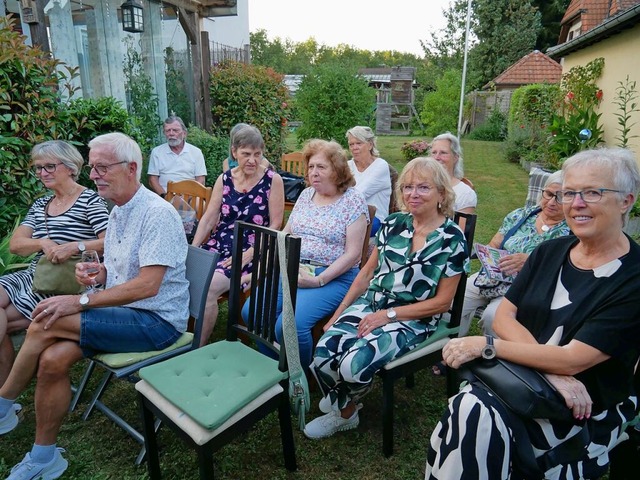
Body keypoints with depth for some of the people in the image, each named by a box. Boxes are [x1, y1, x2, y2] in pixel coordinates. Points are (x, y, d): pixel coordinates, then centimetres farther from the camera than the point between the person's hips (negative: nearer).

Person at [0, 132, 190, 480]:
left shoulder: (157, 213, -17)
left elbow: (147, 285, -24)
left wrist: (81, 301, -20)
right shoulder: (117, 211, 12)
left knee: (45, 324, -17)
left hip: (158, 320, -8)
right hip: (124, 312, 8)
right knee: (52, 359, -13)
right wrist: (96, 272, 0)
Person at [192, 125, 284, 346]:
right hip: (218, 245, 5)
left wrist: (248, 254, -14)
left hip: (252, 251, -4)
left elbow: (275, 225, -5)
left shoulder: (272, 180, -2)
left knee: (208, 288, -27)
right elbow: (208, 219, 9)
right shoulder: (224, 179, 10)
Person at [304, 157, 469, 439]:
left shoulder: (452, 239, -8)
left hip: (412, 320, -4)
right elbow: (368, 271, 10)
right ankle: (340, 398, 15)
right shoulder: (394, 223, 5)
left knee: (353, 365, -27)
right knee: (323, 354, -19)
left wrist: (388, 315, -14)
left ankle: (344, 413, 10)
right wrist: (338, 314, 5)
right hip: (370, 304, 4)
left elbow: (442, 302, -7)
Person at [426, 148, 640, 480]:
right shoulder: (550, 251, 4)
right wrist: (550, 369, -17)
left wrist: (485, 346, -18)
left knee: (476, 414, -28)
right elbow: (504, 317, -2)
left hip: (587, 412, -4)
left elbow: (572, 360, -19)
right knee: (471, 409, -27)